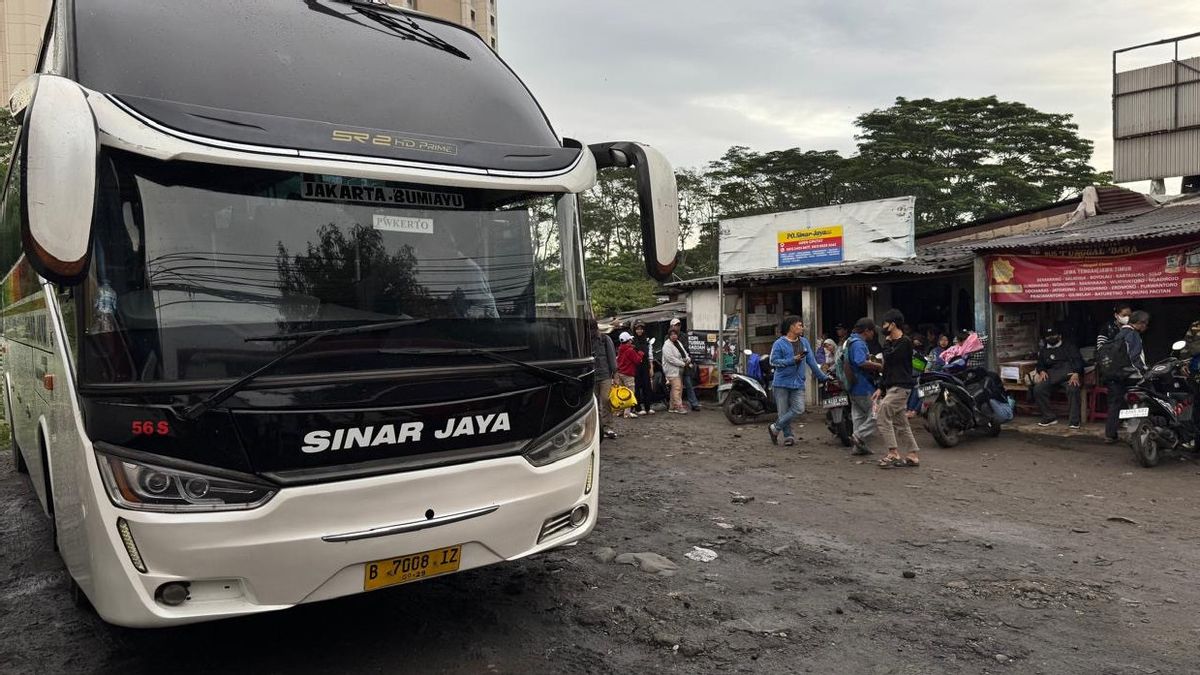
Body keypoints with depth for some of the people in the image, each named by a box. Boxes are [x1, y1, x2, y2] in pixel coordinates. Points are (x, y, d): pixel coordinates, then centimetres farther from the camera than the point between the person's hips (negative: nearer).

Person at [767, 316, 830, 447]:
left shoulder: (804, 342, 11)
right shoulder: (779, 343, -5)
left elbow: (811, 361, 14)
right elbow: (773, 361, -11)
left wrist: (822, 376, 13)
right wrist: (792, 360, -17)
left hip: (798, 383, 4)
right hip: (782, 382, -4)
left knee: (799, 409, -8)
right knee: (783, 411, 0)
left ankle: (775, 428, 5)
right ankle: (788, 436, 14)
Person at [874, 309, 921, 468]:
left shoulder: (905, 342, -10)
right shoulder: (892, 343, 19)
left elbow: (889, 358, -17)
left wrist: (887, 343, 1)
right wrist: (880, 388, 17)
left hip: (900, 387, -10)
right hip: (892, 387, 10)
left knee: (883, 416, -15)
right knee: (900, 423, 9)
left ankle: (894, 454, -13)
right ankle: (913, 456, 13)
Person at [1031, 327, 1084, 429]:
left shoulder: (1069, 347, 16)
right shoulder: (1044, 350, 29)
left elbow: (1078, 360, 2)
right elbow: (1040, 364, 26)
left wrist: (1076, 374, -19)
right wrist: (1042, 371, -1)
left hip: (1070, 373, -4)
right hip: (1052, 374, 4)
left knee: (1073, 388, -36)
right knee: (1038, 389, -24)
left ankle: (1074, 421, -30)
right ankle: (1049, 417, -13)